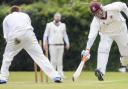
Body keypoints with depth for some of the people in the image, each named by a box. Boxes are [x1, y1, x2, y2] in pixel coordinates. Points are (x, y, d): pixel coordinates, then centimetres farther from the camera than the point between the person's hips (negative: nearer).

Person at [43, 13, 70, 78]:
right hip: (52, 45, -4)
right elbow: (46, 34, 2)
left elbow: (65, 35, 18)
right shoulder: (49, 25, 4)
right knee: (53, 60, -7)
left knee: (60, 60, 3)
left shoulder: (63, 25, 15)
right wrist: (44, 43, -8)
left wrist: (67, 43, 7)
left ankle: (60, 74, 4)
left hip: (61, 45, 4)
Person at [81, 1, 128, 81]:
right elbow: (92, 35, -33)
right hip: (106, 34, 0)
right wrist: (87, 49, -43)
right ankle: (101, 71, -32)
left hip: (120, 31, 0)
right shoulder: (95, 21, -28)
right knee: (103, 49, -24)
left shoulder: (113, 7, -30)